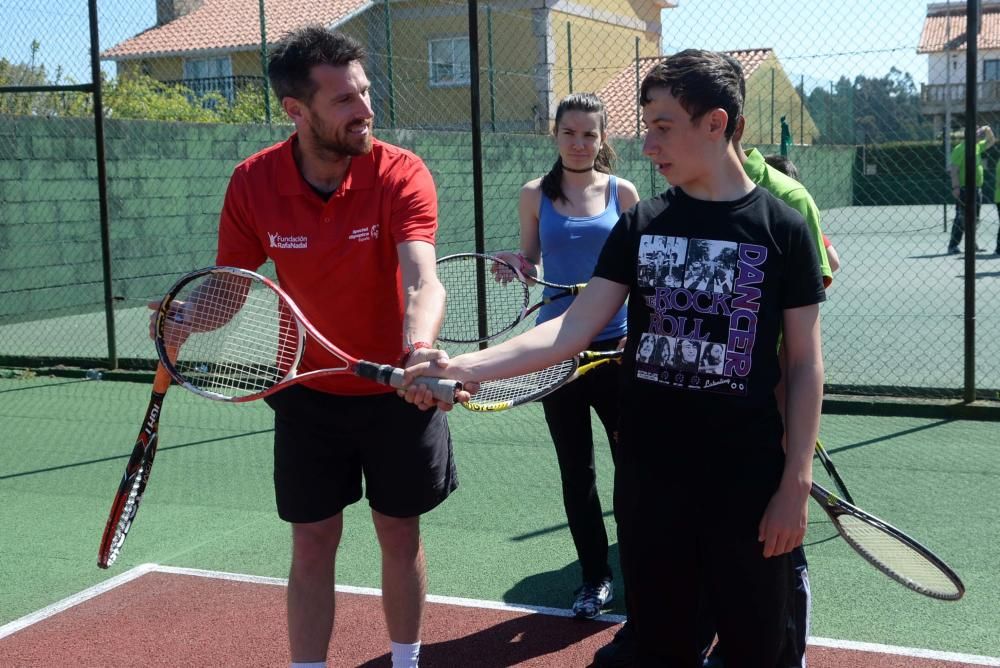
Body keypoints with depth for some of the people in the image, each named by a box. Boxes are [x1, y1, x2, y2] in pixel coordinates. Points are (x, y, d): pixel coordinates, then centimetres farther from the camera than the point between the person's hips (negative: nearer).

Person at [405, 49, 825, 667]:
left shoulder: (782, 228, -5)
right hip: (649, 478, 2)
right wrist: (467, 367, -19)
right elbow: (576, 326, -6)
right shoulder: (640, 224, 2)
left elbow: (805, 365, -2)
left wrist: (796, 482, -7)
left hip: (748, 482, -2)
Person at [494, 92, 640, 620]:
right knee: (576, 470, 8)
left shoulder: (622, 192, 2)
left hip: (614, 343, -1)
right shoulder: (535, 194, 4)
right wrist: (516, 264, -13)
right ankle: (595, 577, 20)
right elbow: (530, 265, 9)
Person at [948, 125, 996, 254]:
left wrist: (988, 131, 11)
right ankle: (953, 246, -4)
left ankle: (972, 243, 22)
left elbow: (991, 142, 30)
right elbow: (954, 169, -17)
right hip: (964, 189, -8)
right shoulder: (960, 149, -12)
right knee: (961, 218, -7)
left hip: (977, 188, 8)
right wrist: (955, 186, -23)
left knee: (974, 218, 13)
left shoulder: (977, 146, 13)